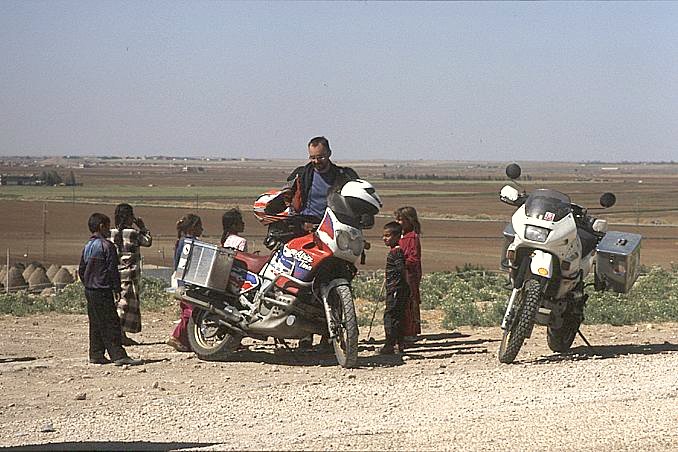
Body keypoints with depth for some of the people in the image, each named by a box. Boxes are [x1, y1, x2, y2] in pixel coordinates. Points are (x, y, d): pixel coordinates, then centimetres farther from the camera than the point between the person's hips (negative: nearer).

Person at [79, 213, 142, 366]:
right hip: (103, 291, -8)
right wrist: (117, 288, -6)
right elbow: (112, 270, -12)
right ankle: (118, 355, -12)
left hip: (89, 290, 8)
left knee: (95, 324, 12)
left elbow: (81, 270, 16)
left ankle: (96, 355, 13)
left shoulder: (87, 246, 12)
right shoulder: (106, 246, -12)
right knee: (111, 324, -9)